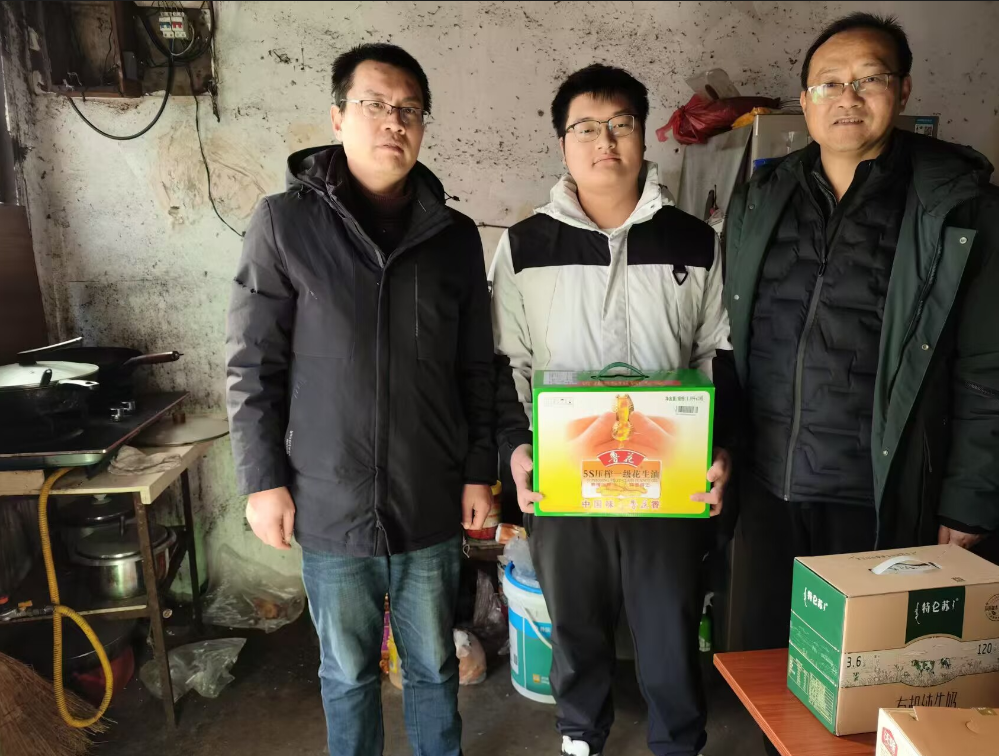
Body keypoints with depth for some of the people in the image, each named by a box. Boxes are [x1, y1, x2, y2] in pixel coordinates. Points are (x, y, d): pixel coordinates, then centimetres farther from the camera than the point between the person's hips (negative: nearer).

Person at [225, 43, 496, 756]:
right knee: (348, 674, 18)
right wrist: (263, 480, -6)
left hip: (432, 506, 2)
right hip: (330, 508, -1)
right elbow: (253, 367, -4)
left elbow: (477, 370, 5)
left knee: (434, 667, 19)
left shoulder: (455, 236, 1)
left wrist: (480, 472, 4)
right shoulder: (284, 223, -6)